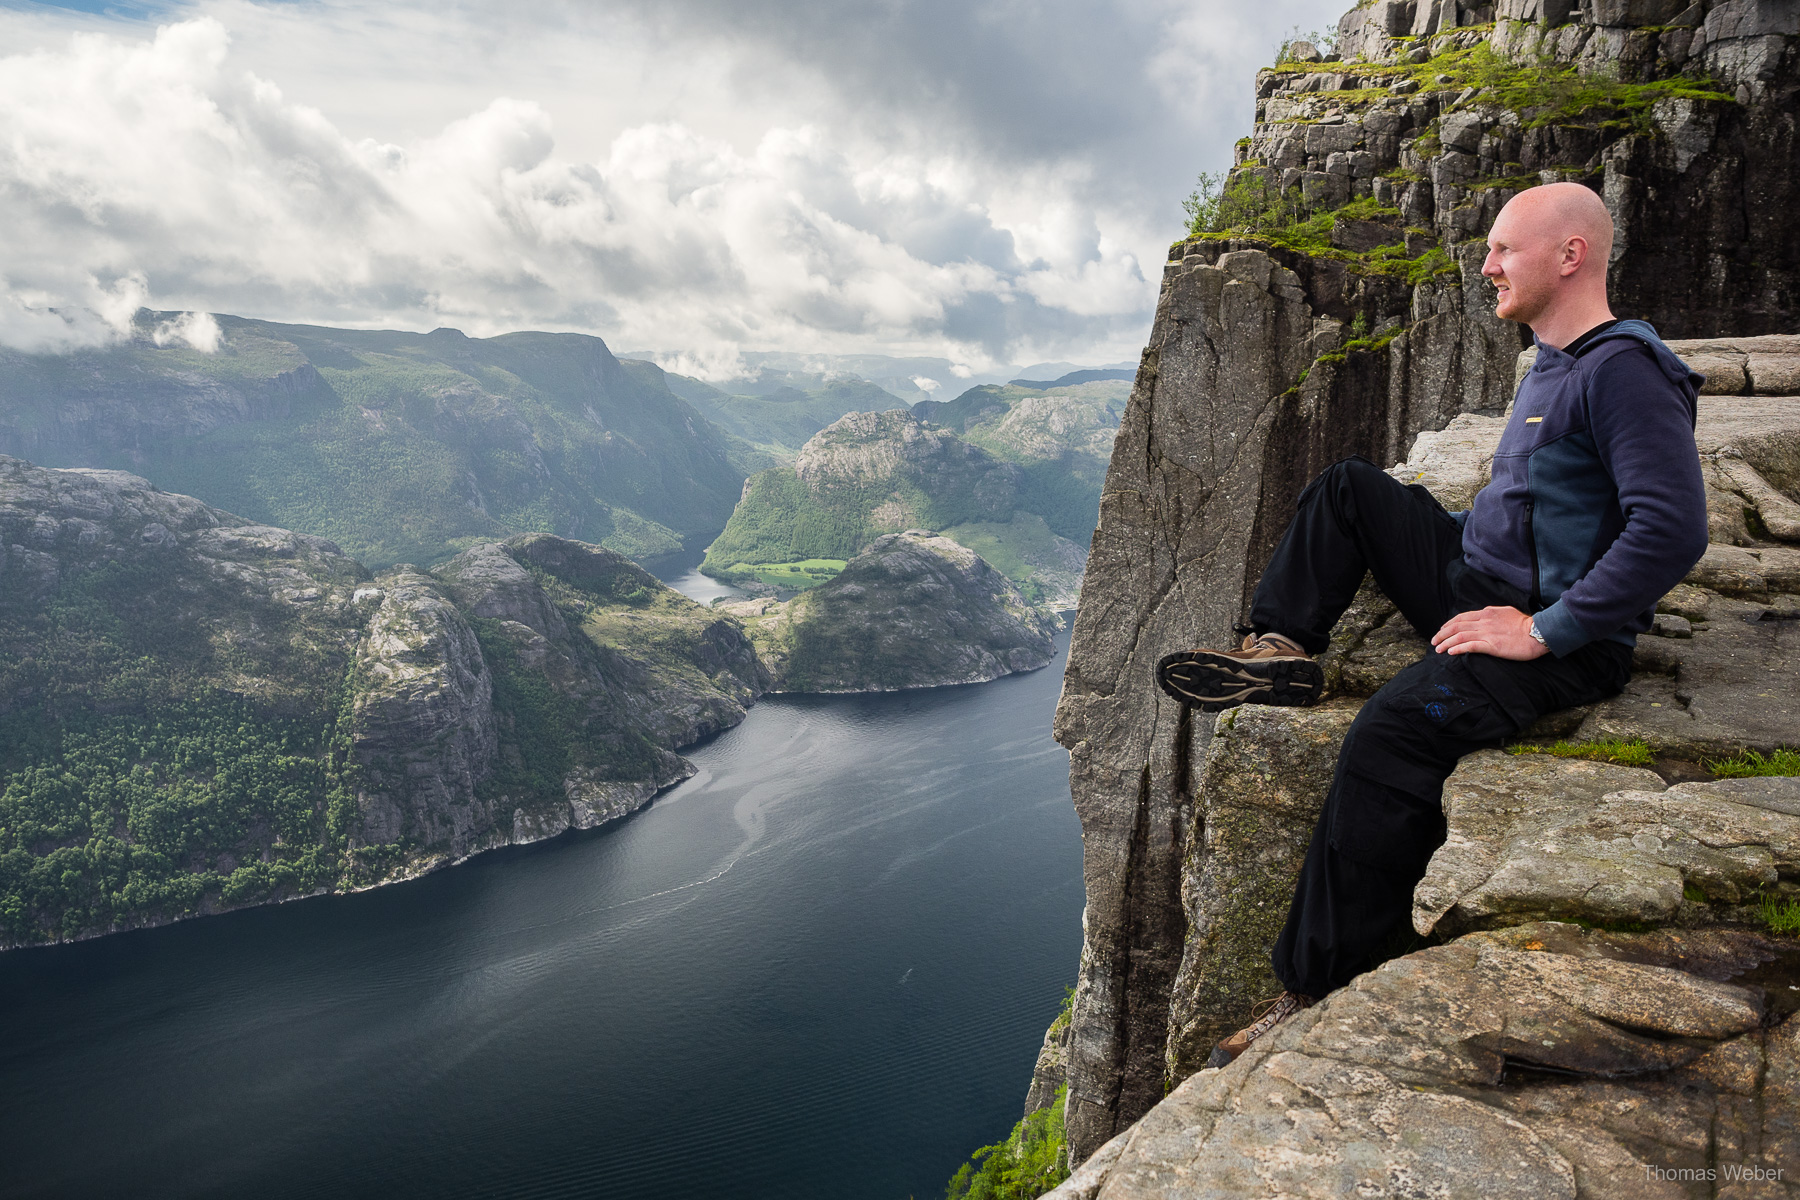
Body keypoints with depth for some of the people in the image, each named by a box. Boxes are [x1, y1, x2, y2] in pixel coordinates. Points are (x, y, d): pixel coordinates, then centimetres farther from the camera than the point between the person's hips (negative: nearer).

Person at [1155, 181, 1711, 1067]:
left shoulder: (1625, 370, -16)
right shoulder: (1551, 364, 15)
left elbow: (1673, 529, -25)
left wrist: (1543, 630, -24)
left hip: (1563, 641, -10)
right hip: (1475, 584, 10)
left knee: (1395, 731, -33)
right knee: (1347, 488, 8)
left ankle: (1316, 991, -24)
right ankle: (1282, 652, 3)